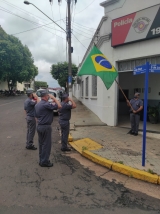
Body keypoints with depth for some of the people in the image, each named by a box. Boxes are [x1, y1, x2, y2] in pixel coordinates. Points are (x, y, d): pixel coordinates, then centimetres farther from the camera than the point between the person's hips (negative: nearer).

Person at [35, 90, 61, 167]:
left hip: (39, 126, 9)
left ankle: (41, 160, 26)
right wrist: (53, 98, -11)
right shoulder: (46, 104, -19)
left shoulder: (37, 105, 9)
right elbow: (59, 106, -21)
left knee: (41, 144, 16)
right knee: (46, 145, 2)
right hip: (46, 127, -9)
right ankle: (44, 162, 10)